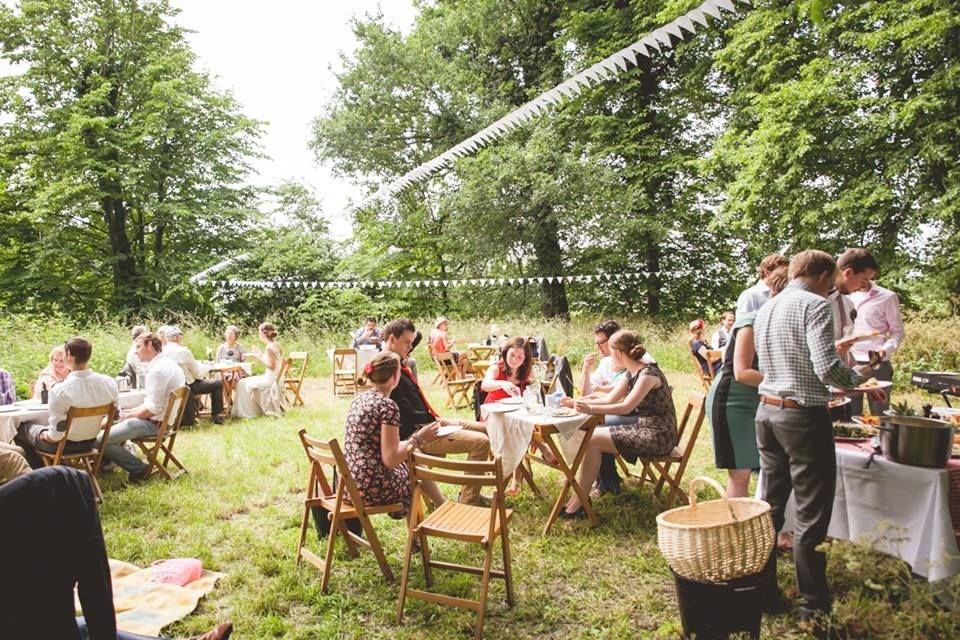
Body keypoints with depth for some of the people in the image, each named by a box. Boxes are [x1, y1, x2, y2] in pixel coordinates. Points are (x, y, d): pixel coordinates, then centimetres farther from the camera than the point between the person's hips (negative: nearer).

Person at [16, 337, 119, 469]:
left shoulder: (60, 390, -30)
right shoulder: (109, 383, -16)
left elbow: (55, 436, -24)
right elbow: (114, 418, -4)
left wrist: (43, 435, -4)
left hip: (63, 444, -5)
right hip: (90, 443, 5)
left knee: (22, 428, 24)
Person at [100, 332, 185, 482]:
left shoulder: (157, 370, -21)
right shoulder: (169, 364, 10)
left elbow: (153, 409, -23)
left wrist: (130, 415, -7)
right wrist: (132, 411, 10)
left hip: (155, 424, -11)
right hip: (165, 420, 11)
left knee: (100, 440, -13)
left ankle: (138, 469, -4)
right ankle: (106, 462, 27)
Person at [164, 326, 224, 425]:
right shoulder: (183, 351, -20)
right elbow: (197, 373, -12)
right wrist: (203, 377, 11)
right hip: (187, 387, -7)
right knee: (218, 383, 5)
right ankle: (215, 415, 10)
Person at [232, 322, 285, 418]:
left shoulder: (270, 347, -19)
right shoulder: (276, 345, 8)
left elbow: (271, 365, -22)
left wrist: (259, 357, -12)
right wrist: (260, 355, 14)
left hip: (271, 380, -9)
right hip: (277, 379, 9)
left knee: (243, 384, 3)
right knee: (248, 382, 26)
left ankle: (247, 413, 12)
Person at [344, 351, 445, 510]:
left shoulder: (359, 399, 7)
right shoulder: (388, 405, -17)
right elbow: (390, 459, -20)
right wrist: (418, 439, -8)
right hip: (371, 487, -8)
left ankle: (442, 507, 41)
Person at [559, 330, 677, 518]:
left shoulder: (648, 373, -19)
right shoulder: (630, 373, 10)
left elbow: (626, 407, -27)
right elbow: (610, 399, 10)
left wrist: (591, 409, -31)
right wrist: (578, 403, 2)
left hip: (658, 435, -9)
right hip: (642, 428, 9)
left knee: (593, 439, -14)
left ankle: (577, 503, -6)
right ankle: (577, 500, -3)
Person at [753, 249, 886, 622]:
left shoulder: (766, 309, 13)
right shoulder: (814, 305, -11)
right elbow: (827, 367, -20)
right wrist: (856, 379, 1)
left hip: (768, 410, 8)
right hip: (803, 416, -7)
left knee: (770, 506, 13)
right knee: (811, 514, 3)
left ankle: (763, 592, 21)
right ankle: (814, 605, 14)